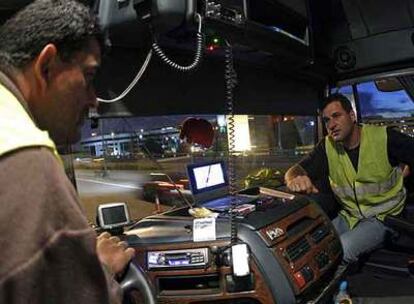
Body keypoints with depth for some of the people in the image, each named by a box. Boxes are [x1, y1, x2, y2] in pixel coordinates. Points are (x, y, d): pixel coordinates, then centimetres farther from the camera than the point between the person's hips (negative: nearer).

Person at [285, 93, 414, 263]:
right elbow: (294, 171, -12)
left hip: (384, 217, -3)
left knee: (340, 249, -27)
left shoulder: (384, 138, -13)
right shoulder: (327, 147, -3)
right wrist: (294, 181, -35)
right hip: (349, 216, 4)